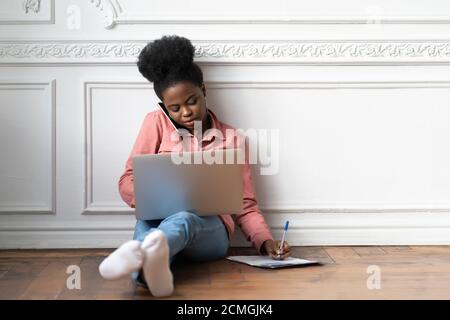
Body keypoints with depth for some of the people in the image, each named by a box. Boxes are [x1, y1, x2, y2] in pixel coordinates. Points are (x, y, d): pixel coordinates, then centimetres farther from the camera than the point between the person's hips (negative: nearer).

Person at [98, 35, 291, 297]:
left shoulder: (232, 139, 13)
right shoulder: (156, 123, 12)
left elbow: (245, 205, 12)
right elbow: (128, 181, 6)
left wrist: (265, 240, -8)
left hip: (210, 229, -1)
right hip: (158, 218, 1)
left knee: (184, 218, -38)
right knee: (147, 221, -37)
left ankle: (139, 256, -71)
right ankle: (150, 268, -71)